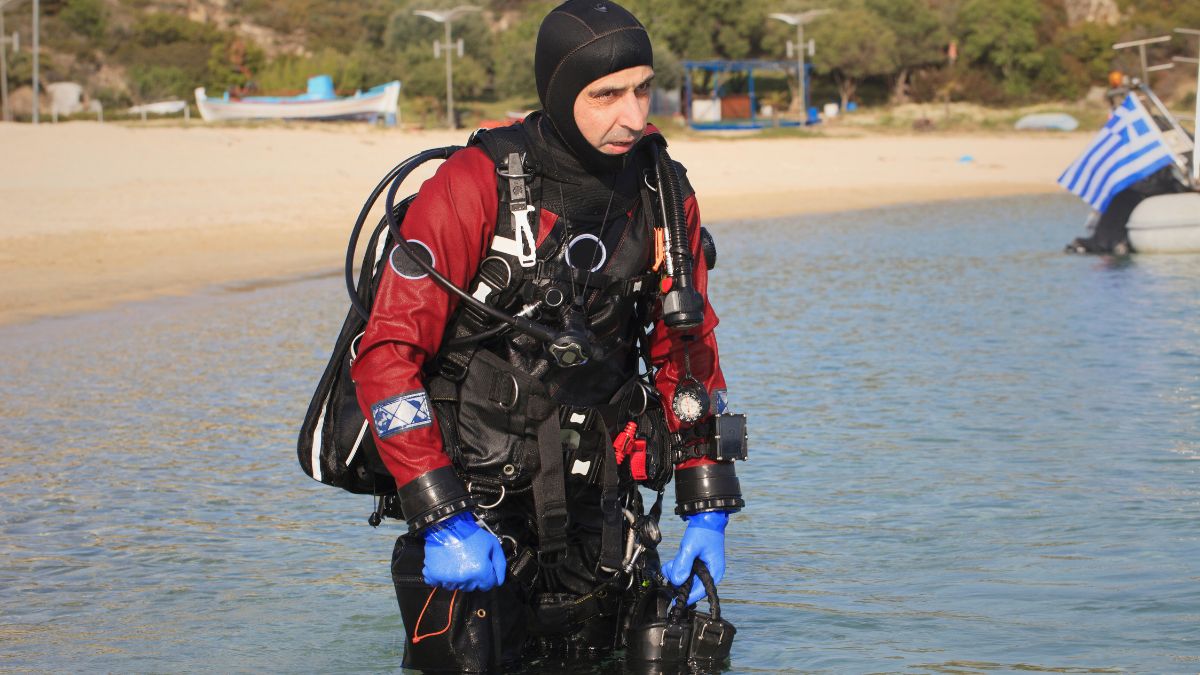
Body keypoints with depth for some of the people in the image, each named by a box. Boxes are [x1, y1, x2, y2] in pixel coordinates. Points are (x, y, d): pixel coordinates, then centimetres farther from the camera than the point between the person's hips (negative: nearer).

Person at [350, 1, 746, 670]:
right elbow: (387, 354, -16)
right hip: (474, 506, -4)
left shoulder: (664, 194, 1)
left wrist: (708, 508, 5)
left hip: (596, 509, 5)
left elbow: (689, 355, 12)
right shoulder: (475, 187, -15)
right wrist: (441, 515, -21)